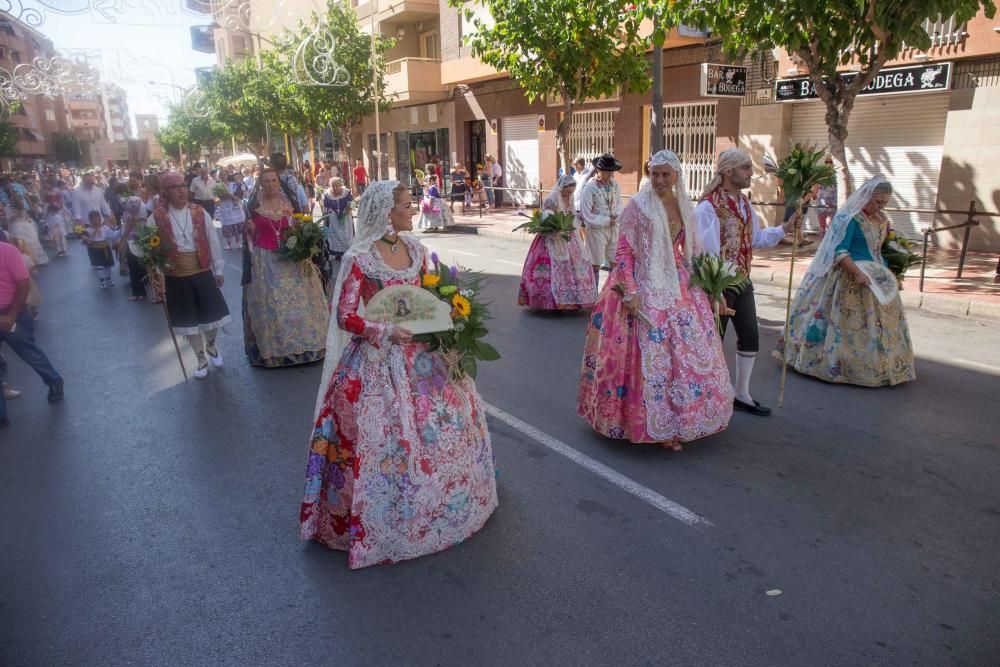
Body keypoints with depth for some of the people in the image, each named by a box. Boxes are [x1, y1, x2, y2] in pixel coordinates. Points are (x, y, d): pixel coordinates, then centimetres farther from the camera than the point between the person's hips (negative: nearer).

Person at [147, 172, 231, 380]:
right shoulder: (157, 217, -6)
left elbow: (213, 241, 3)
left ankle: (211, 345, 38)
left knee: (212, 313, 6)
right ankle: (201, 359, 26)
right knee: (188, 319, 9)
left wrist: (219, 269, 5)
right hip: (175, 276, -1)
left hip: (202, 272, 1)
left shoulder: (199, 212, -1)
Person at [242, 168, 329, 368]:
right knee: (269, 302, 2)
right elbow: (250, 234, 4)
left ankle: (303, 343, 19)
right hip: (265, 259, -2)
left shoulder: (290, 203, 3)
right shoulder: (254, 206, -1)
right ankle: (273, 347, 14)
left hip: (291, 258, 2)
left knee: (297, 298, 5)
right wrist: (249, 229, -17)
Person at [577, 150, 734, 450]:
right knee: (651, 352, -5)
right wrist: (629, 291, -19)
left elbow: (693, 250, 16)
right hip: (646, 287, -6)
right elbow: (623, 251, -10)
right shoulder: (638, 205, -7)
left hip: (680, 286, 6)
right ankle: (656, 426, 8)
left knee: (689, 349, 8)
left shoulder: (684, 206, 9)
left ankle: (678, 418, 23)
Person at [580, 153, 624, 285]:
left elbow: (619, 203, 12)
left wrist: (617, 216, -9)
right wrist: (607, 221, -14)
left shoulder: (614, 184, 1)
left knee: (615, 264, 11)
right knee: (595, 265, 6)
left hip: (613, 229, 5)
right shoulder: (589, 188, -15)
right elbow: (587, 216, -15)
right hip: (597, 230, -5)